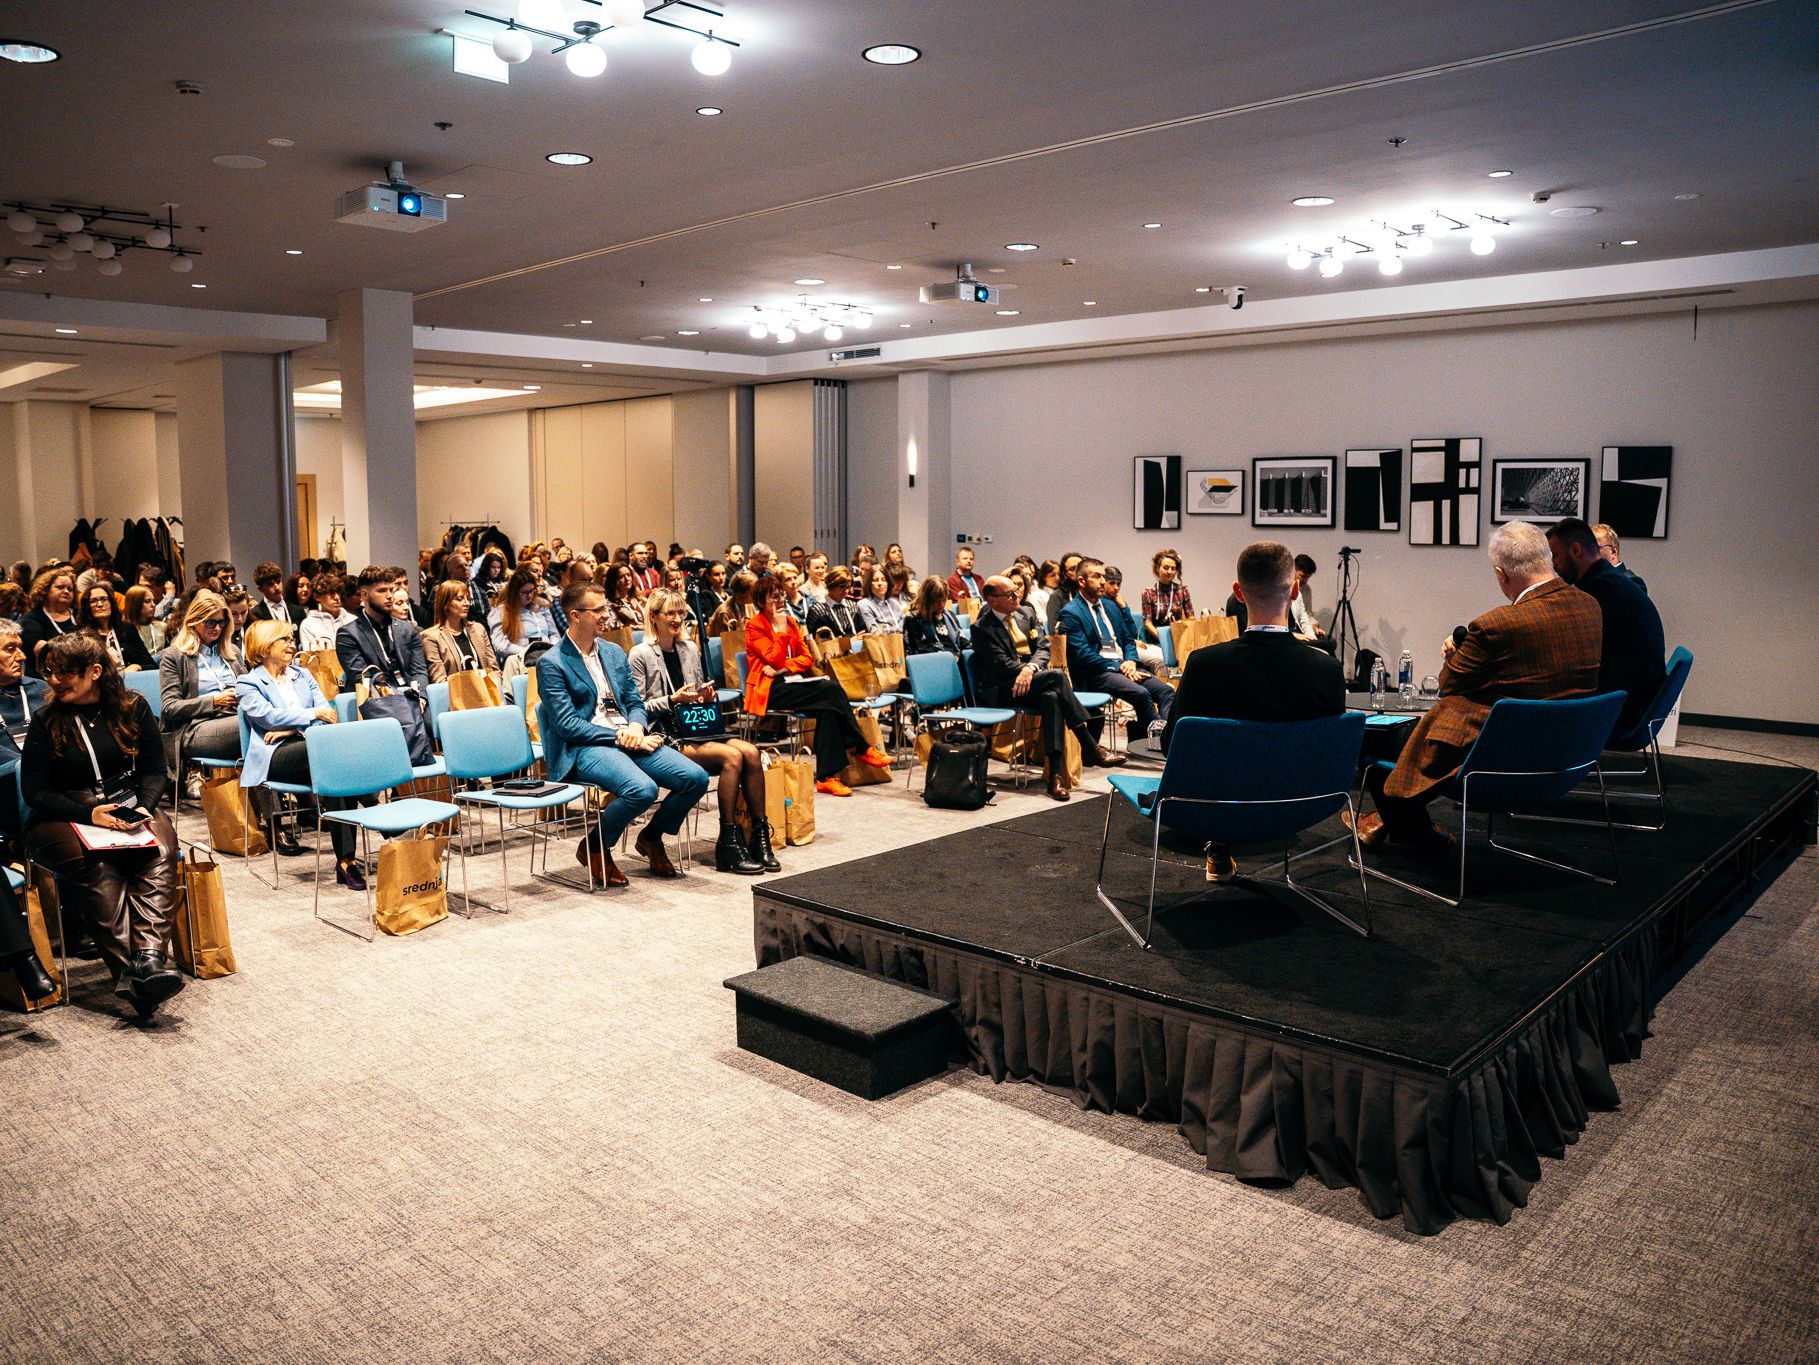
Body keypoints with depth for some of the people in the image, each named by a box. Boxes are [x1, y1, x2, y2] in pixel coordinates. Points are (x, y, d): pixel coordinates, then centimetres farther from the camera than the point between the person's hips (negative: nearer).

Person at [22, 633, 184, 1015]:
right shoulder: (45, 722, 4)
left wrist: (143, 807, -12)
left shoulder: (133, 707, 8)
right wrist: (88, 814, -16)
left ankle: (149, 956, -49)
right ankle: (131, 971, -47)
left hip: (128, 808, 2)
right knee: (95, 867, -35)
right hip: (61, 819, -2)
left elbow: (154, 770, 9)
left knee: (161, 848, -33)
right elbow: (34, 791, 0)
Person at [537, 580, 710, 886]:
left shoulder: (614, 652, 18)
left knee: (696, 778, -13)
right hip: (583, 748, -7)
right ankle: (595, 848, -6)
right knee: (642, 789, -34)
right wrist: (619, 736, -17)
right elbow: (567, 724, -11)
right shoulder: (551, 663, -3)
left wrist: (636, 728, -6)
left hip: (627, 739, 7)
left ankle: (651, 837, 13)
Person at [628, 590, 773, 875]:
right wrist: (673, 699, -15)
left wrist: (706, 696, 2)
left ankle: (760, 836, -17)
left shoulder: (689, 650, 17)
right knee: (732, 756, -28)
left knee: (751, 752, -21)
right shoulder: (641, 654, -2)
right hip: (664, 736, -6)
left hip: (694, 730, 6)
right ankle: (728, 844, -22)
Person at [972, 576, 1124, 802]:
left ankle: (1056, 773, -38)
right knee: (1056, 676, -29)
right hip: (1002, 692, -5)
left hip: (1032, 681, 5)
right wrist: (1031, 671, -19)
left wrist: (1030, 669, -16)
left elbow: (1043, 648, 5)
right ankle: (1090, 749, -26)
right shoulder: (981, 629, -4)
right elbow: (1002, 665, -12)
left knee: (1051, 697, -32)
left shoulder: (1026, 613, 14)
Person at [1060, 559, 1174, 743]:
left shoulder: (1110, 606, 20)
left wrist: (1130, 661, -2)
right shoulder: (1070, 612, -5)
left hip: (1123, 665, 8)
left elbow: (1129, 639, 21)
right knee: (1140, 693, -30)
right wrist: (1118, 667, -14)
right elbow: (1083, 655, -12)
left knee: (1167, 691, -15)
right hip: (1096, 673, -8)